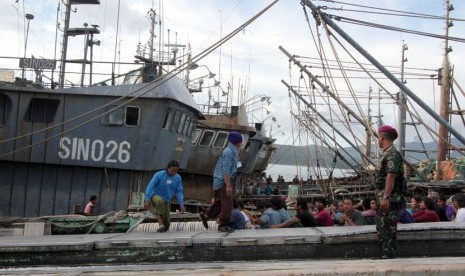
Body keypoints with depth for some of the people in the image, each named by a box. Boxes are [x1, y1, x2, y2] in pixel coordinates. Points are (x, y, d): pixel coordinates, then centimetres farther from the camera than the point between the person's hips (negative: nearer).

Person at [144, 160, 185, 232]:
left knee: (166, 225, -1)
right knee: (159, 200, -41)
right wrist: (147, 200, -31)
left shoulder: (178, 178, -5)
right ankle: (160, 225, -38)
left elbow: (179, 192, -3)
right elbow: (150, 187, -21)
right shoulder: (159, 175, -17)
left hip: (165, 202, 4)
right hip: (154, 197, -4)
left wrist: (181, 204, -15)